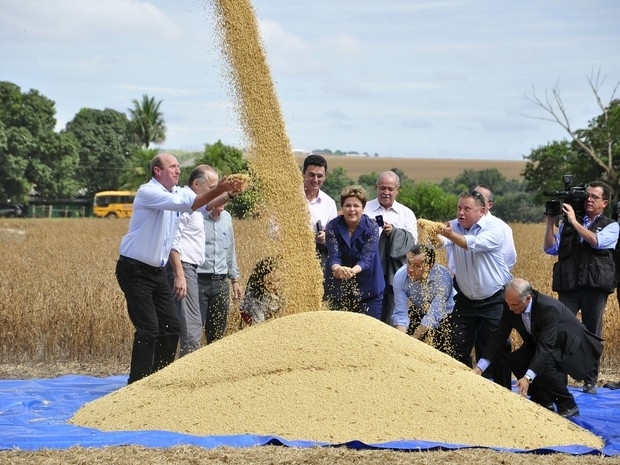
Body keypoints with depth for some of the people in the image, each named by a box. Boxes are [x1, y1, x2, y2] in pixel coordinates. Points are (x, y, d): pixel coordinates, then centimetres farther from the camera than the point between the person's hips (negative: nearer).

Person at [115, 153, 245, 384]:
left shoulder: (179, 193, 9)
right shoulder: (147, 192, -15)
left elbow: (208, 206, -4)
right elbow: (185, 204, -29)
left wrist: (227, 193, -23)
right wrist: (218, 190, -34)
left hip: (157, 271, 8)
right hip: (135, 270, -8)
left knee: (171, 328, 6)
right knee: (148, 329, -14)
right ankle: (137, 384, -8)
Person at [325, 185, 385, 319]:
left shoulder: (371, 227, -11)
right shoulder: (333, 227, -8)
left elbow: (366, 258, -20)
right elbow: (334, 256, -16)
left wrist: (353, 271, -42)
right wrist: (337, 268, -41)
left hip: (367, 289, -1)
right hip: (338, 289, 1)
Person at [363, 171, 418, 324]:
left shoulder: (406, 214, 13)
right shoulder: (366, 209, 8)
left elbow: (412, 241, 2)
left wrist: (394, 232, -13)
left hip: (394, 275, 1)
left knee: (390, 319, 3)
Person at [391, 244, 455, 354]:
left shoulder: (442, 277, -37)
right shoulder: (400, 276, -28)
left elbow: (434, 316, -37)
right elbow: (400, 313, -26)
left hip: (444, 313, -3)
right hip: (419, 311, 3)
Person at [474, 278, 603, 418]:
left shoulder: (549, 308, -36)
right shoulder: (510, 307, -17)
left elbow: (545, 347, -40)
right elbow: (499, 337, -12)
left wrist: (528, 378, -49)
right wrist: (479, 367, -20)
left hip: (570, 346, -7)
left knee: (544, 364, -32)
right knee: (515, 360, -14)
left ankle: (568, 406, -11)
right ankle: (543, 402, 3)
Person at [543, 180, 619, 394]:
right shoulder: (568, 224, 14)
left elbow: (597, 241, -14)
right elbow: (550, 249, 7)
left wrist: (574, 222, -14)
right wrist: (550, 222, -3)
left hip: (595, 288, -2)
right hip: (568, 286, 2)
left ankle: (590, 382, 12)